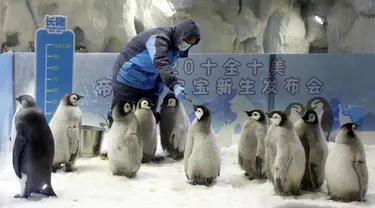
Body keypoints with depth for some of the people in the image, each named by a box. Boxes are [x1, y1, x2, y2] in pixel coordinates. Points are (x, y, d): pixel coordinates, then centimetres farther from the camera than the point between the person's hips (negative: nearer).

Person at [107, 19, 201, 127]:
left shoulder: (176, 47, 3)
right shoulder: (159, 37, -26)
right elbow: (161, 63, -42)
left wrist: (159, 84, -4)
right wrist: (174, 85, -53)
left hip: (149, 85, 8)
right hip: (128, 81, -8)